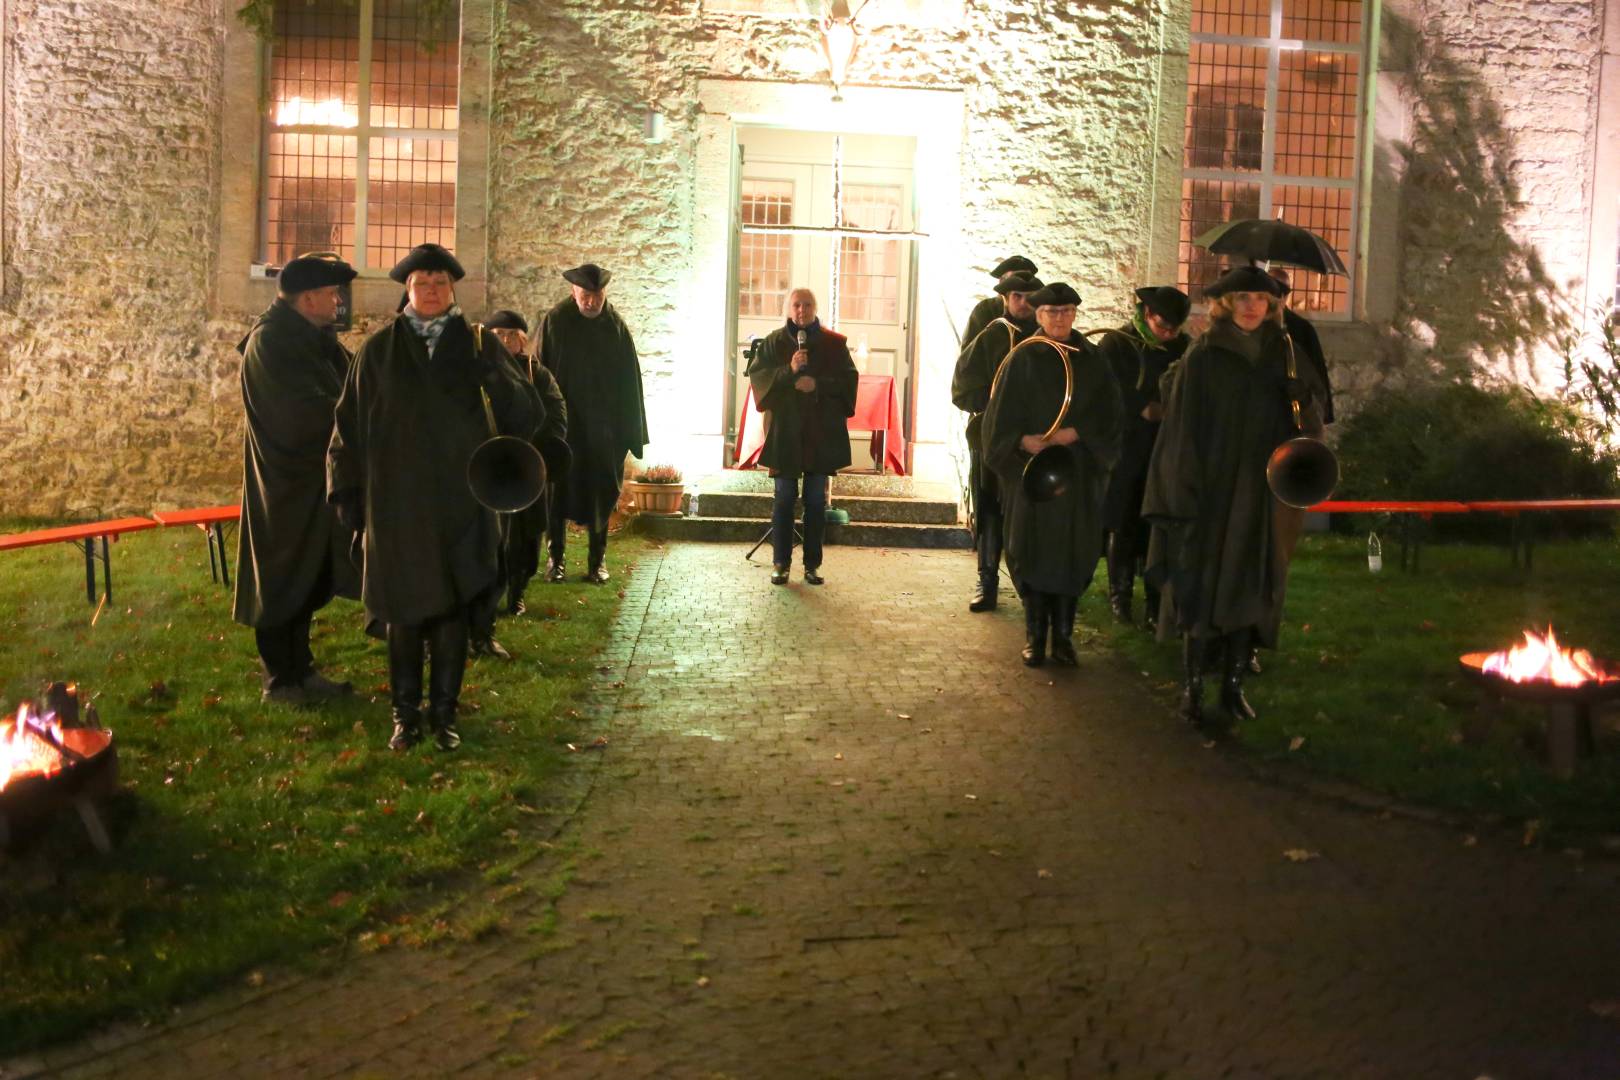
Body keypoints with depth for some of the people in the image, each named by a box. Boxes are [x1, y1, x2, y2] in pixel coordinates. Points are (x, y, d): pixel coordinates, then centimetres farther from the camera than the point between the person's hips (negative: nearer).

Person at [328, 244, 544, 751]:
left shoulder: (477, 344, 3)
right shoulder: (379, 350, 3)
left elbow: (527, 414, -4)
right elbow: (351, 422, 6)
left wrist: (492, 369, -22)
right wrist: (347, 493, 3)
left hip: (459, 500, 0)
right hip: (396, 501, 0)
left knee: (452, 609, 3)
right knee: (402, 611, 5)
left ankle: (444, 713, 15)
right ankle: (405, 715, 16)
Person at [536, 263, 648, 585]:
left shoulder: (616, 327, -1)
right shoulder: (554, 322, -5)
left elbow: (630, 381, 2)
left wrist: (630, 431, -1)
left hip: (604, 429, 1)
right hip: (561, 425, -1)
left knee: (601, 493, 6)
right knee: (558, 491, 5)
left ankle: (598, 559, 16)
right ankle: (555, 558, 15)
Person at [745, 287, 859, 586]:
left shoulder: (833, 343, 5)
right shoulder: (774, 342, 5)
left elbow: (849, 379, 2)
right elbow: (756, 375, -1)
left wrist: (818, 384, -13)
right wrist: (788, 371, -16)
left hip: (822, 432, 1)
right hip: (785, 430, 0)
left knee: (816, 500, 3)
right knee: (784, 498, 1)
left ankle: (812, 564, 9)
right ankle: (780, 563, 7)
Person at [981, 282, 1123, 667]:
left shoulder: (1091, 359, 7)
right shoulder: (1022, 358, 1)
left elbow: (1109, 411, 2)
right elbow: (1001, 412, -3)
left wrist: (1076, 433, -13)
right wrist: (1023, 441, -19)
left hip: (1078, 472, 2)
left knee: (1072, 550, 2)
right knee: (1032, 548, -1)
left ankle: (1063, 635, 10)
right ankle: (1035, 634, 8)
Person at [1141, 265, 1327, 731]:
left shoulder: (1281, 357, 7)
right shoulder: (1202, 359, -5)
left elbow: (1310, 424, 7)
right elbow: (1183, 429, -8)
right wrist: (1185, 496, -13)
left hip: (1261, 498, 4)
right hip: (1213, 494, -4)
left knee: (1250, 592, 8)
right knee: (1206, 592, -2)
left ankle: (1233, 687, 18)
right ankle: (1192, 692, 6)